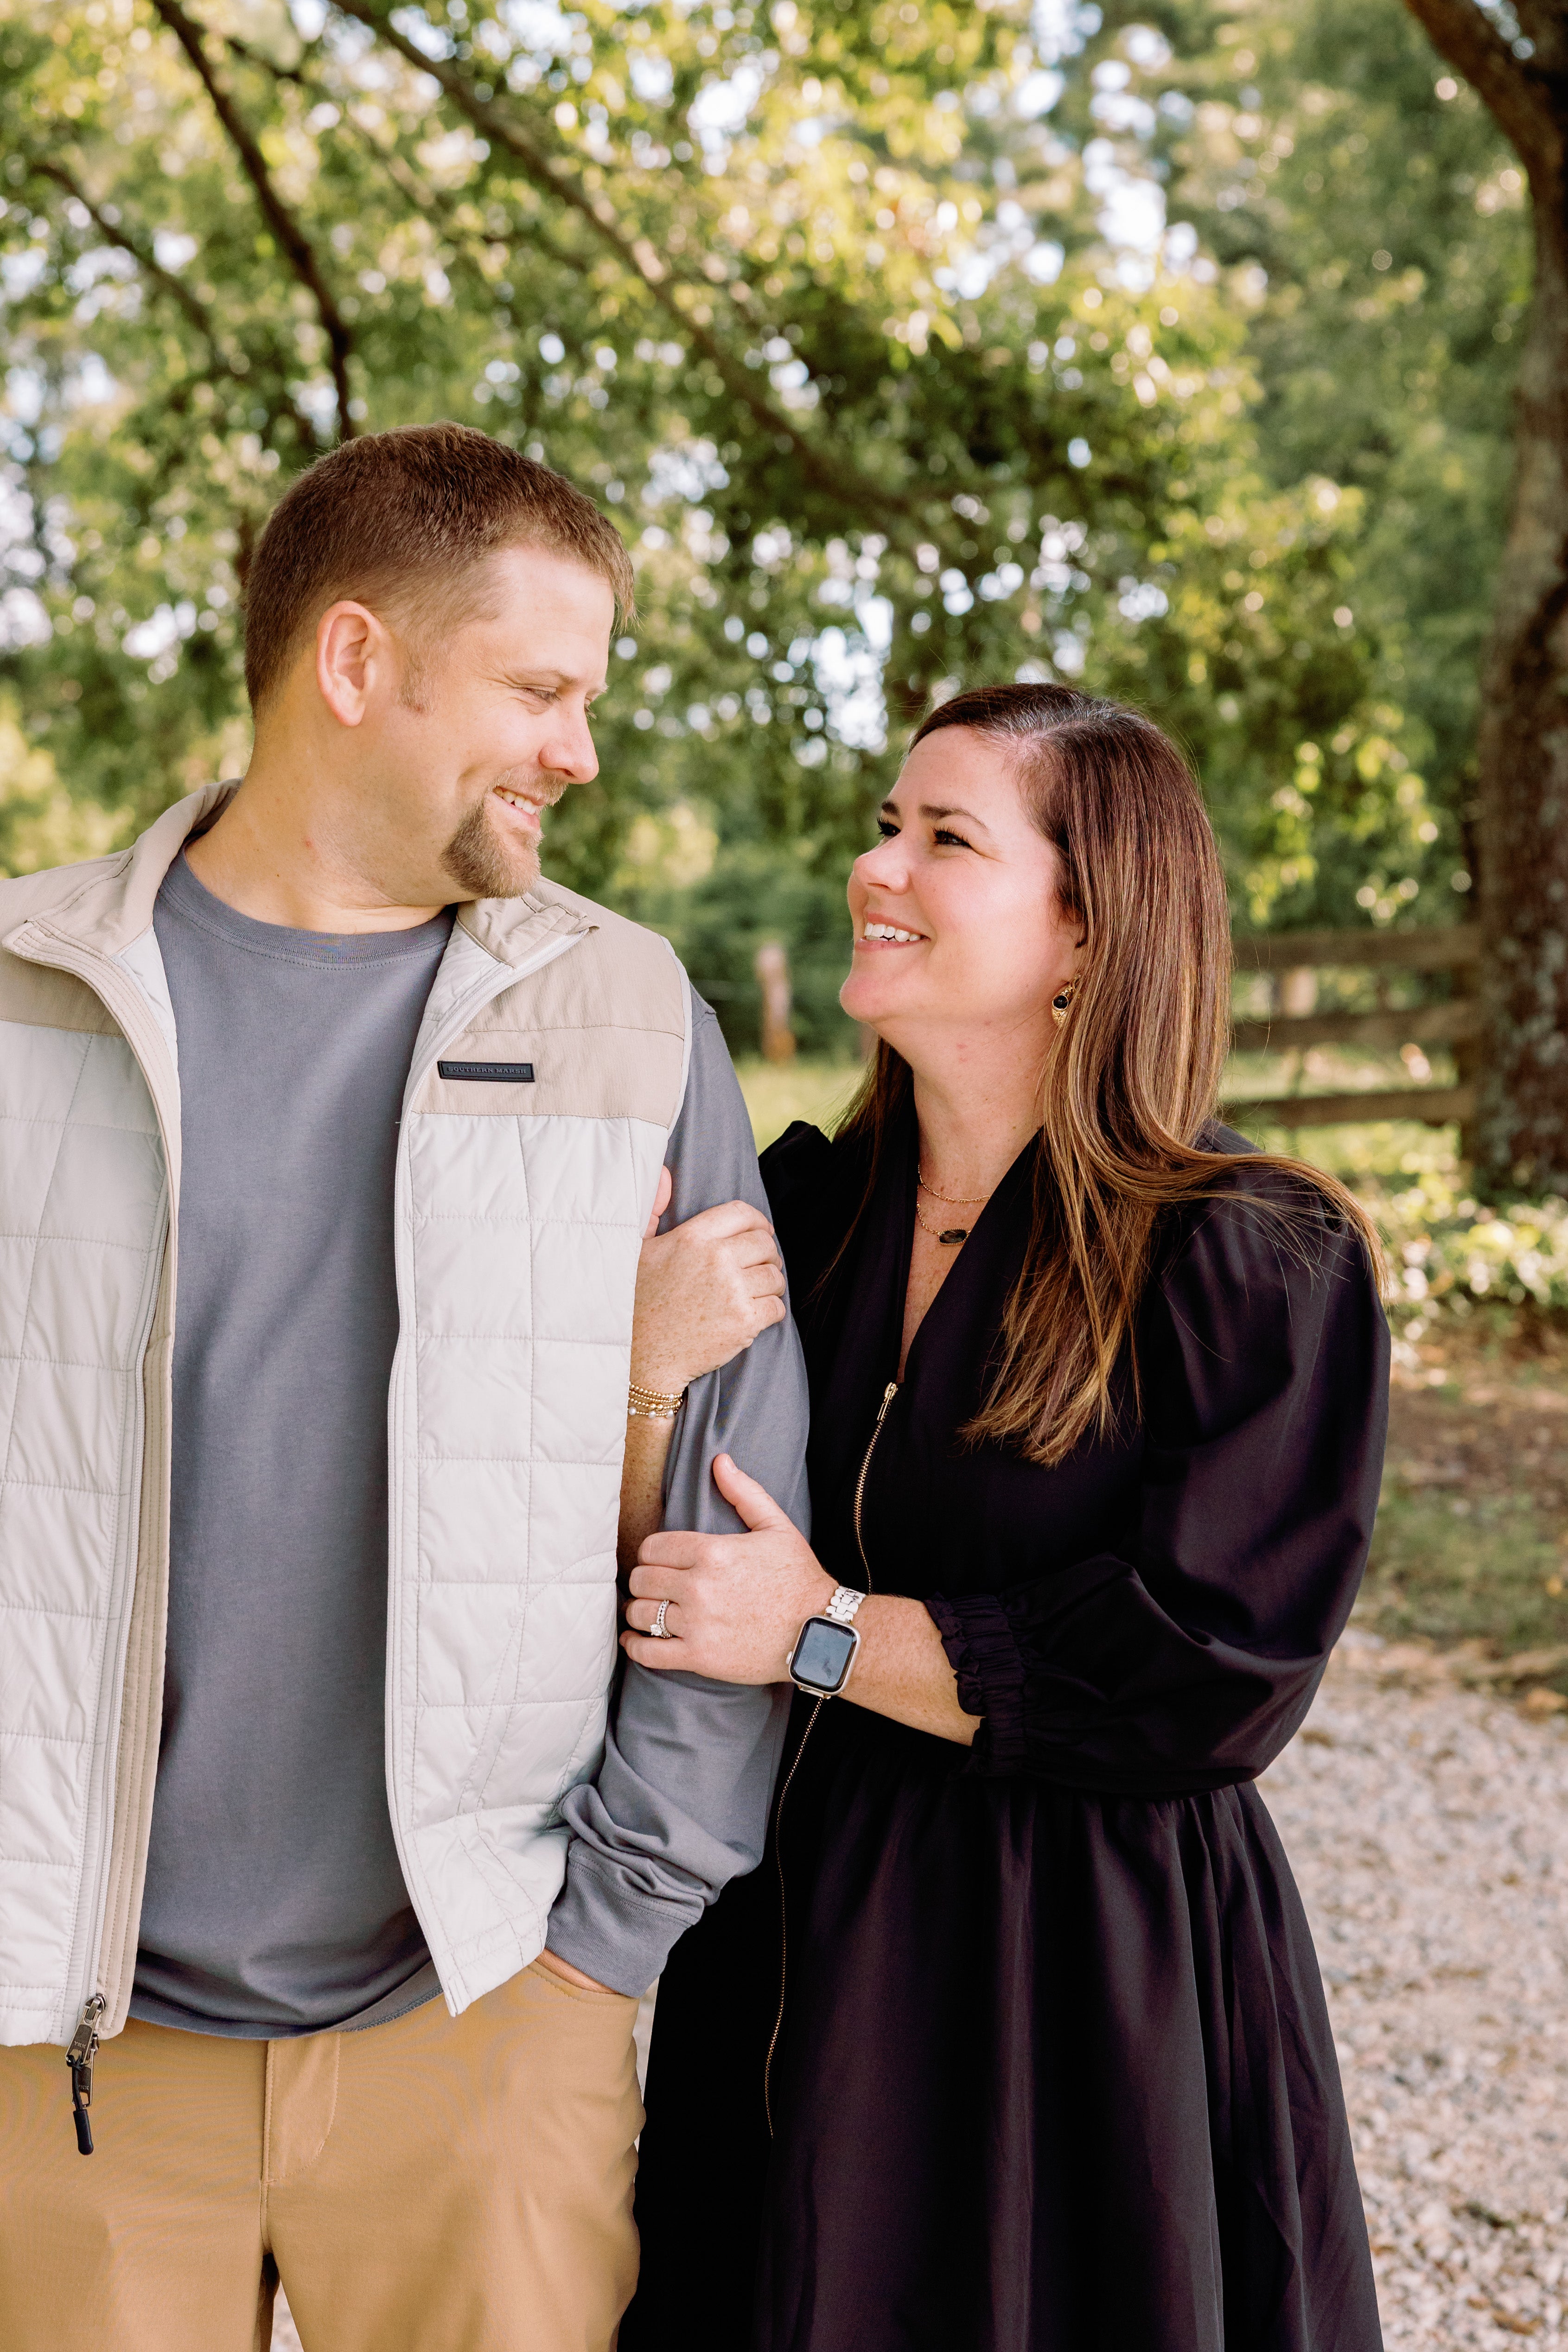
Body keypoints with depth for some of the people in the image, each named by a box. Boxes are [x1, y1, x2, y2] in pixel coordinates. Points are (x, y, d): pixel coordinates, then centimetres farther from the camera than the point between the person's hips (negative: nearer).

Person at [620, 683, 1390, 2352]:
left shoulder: (1261, 1265, -13)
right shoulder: (806, 1208, 3)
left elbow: (1212, 1671, -18)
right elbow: (654, 1565, 4)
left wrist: (826, 1634, -17)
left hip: (1084, 1989, -5)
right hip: (794, 1943, 5)